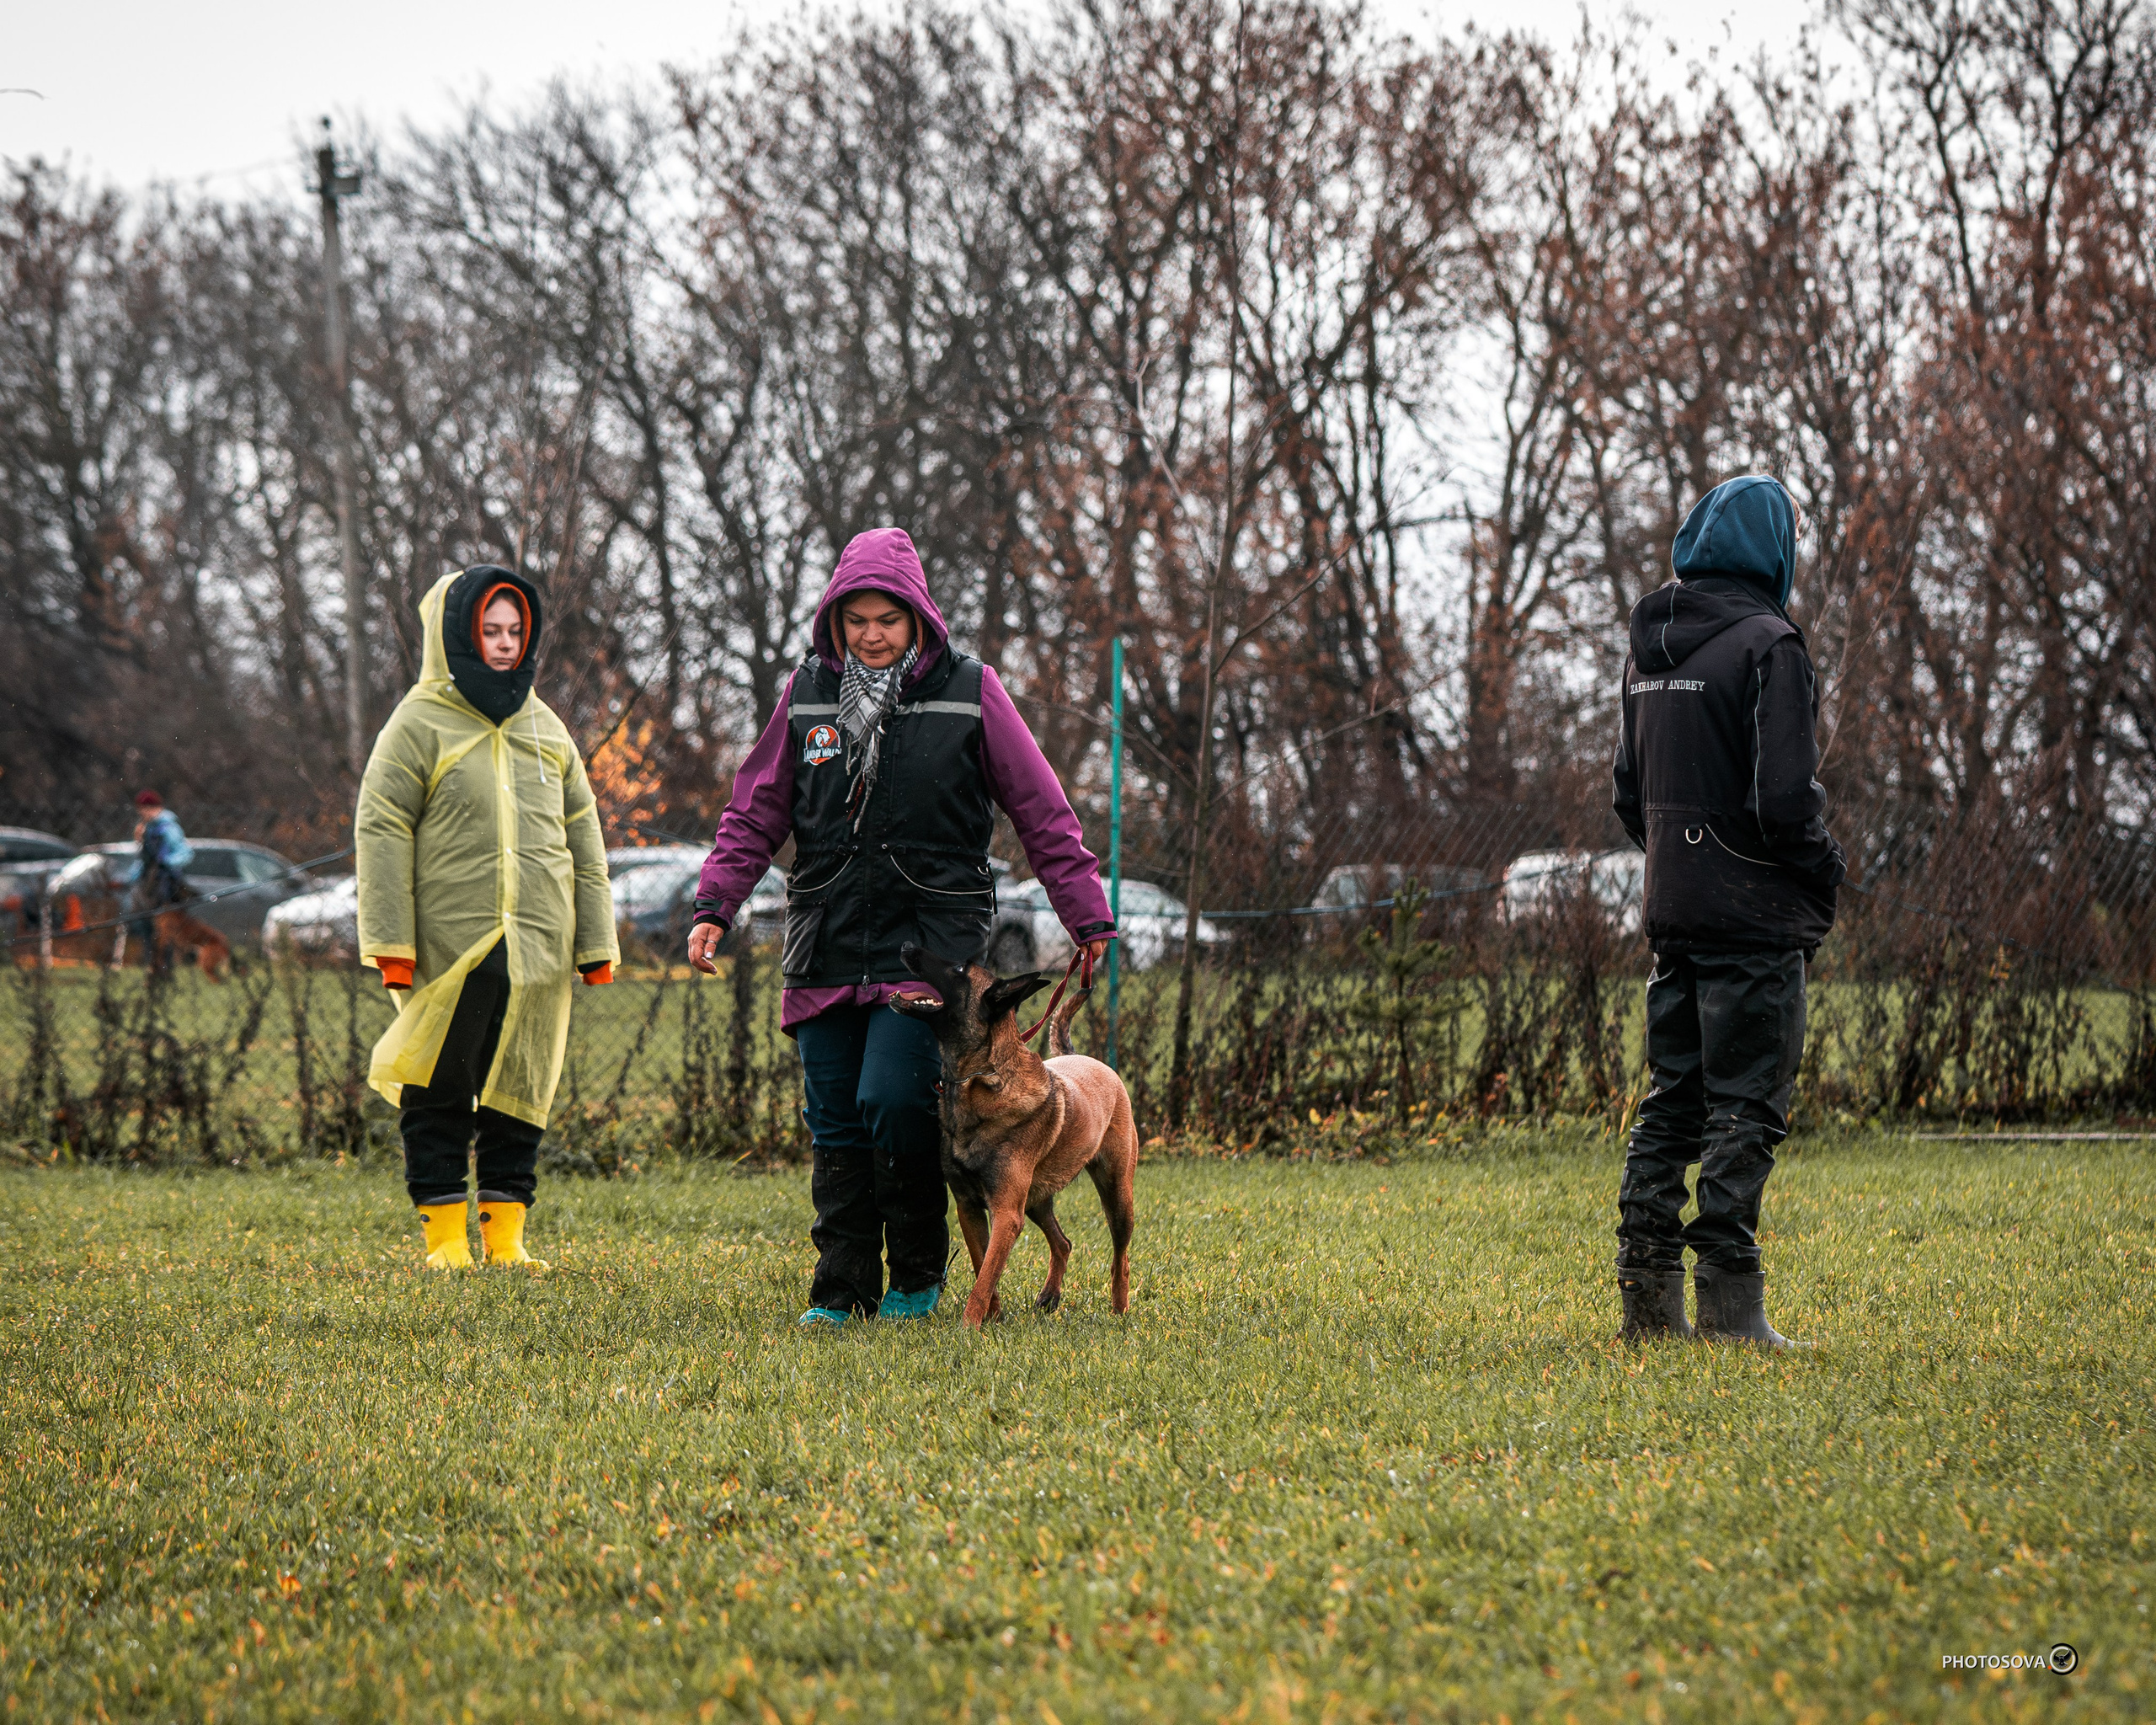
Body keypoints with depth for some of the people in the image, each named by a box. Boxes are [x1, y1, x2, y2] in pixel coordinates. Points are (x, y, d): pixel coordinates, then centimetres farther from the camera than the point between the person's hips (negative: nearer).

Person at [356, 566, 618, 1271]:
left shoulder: (544, 729, 15)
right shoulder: (420, 725, -1)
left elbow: (583, 837, 18)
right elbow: (381, 830, -5)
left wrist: (596, 941, 13)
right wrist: (390, 941, -12)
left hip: (536, 949, 5)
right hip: (449, 950, -5)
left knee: (519, 1093, 6)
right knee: (438, 1094, -2)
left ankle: (506, 1233, 12)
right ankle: (444, 1234, 5)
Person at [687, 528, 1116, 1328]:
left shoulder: (968, 692, 0)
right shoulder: (807, 693, 8)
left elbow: (1042, 812, 3)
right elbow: (756, 814, 13)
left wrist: (1088, 917, 0)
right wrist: (714, 905, 3)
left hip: (930, 938, -4)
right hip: (827, 946, 4)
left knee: (892, 1098, -16)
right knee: (835, 1123, 4)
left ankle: (919, 1276, 1)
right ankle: (843, 1290, 12)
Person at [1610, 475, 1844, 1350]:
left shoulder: (1649, 648, 12)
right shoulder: (1766, 644, -13)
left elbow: (1628, 790, 17)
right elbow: (1783, 796, -18)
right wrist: (1824, 872, -3)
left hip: (1674, 910, 7)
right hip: (1755, 914, -7)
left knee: (1672, 1098, 11)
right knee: (1744, 1107, -4)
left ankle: (1648, 1292, 10)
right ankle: (1729, 1298, -6)